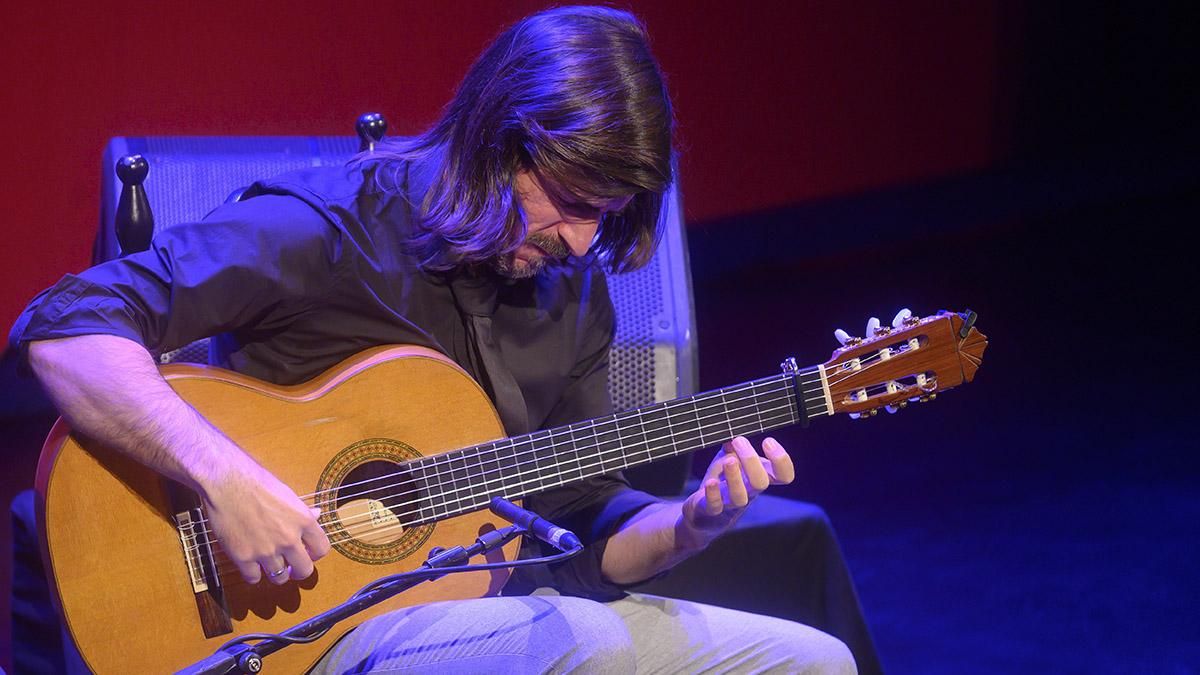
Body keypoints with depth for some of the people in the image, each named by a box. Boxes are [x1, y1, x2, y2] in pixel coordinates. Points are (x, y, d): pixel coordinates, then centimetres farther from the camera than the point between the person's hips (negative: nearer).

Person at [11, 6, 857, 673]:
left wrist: (691, 525, -6)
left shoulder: (572, 285, 9)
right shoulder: (325, 226, -13)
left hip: (494, 605, 7)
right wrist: (225, 477, -32)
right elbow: (64, 326, -21)